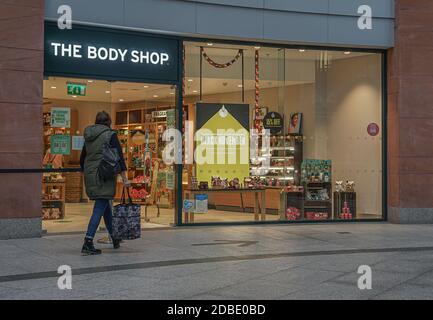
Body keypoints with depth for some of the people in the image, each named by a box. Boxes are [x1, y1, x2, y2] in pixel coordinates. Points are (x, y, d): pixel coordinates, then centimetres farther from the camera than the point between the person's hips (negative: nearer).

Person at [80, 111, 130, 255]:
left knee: (106, 206, 18)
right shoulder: (110, 135, -5)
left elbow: (82, 160, 17)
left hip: (90, 175, 7)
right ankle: (88, 242, -14)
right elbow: (119, 157, -11)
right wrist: (125, 179, -10)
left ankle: (114, 238, 30)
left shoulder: (88, 137, 12)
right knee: (100, 208, -6)